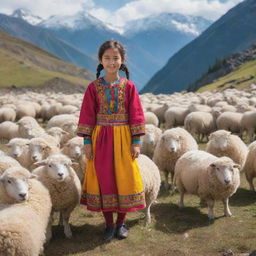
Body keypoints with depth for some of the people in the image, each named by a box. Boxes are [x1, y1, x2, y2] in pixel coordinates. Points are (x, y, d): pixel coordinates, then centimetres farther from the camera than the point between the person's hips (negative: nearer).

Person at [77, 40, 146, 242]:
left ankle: (121, 222, 23)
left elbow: (136, 115, -1)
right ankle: (109, 224, 20)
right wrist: (87, 142, -4)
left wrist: (136, 142, -4)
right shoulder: (93, 87, -1)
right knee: (104, 179, 6)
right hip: (101, 138, 0)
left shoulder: (129, 86, -2)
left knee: (124, 178, 5)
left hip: (123, 138, 0)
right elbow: (87, 116, 0)